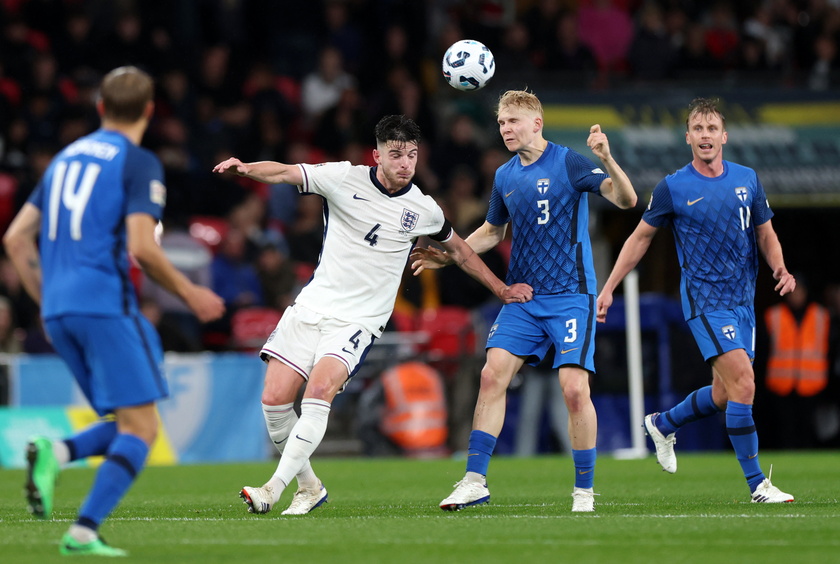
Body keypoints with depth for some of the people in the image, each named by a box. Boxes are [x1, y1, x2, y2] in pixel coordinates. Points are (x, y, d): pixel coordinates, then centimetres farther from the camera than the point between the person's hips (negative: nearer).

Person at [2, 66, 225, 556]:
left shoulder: (66, 157, 19)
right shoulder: (140, 164, -3)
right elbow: (141, 247, -15)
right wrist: (190, 294, -2)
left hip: (59, 312, 7)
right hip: (106, 304, -7)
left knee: (128, 425, 14)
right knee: (140, 428, -4)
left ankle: (56, 453, -13)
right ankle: (84, 532, -17)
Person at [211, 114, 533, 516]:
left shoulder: (423, 210, 2)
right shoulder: (344, 179, -3)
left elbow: (458, 249, 21)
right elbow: (284, 173, -11)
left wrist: (501, 290, 24)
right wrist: (245, 168, -31)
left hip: (358, 320, -1)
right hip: (312, 305, 1)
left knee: (320, 388, -26)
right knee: (274, 398, -9)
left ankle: (274, 488, -24)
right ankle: (309, 486, 12)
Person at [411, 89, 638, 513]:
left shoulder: (568, 163, -8)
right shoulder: (505, 176, 10)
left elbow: (626, 199, -17)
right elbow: (493, 231, 26)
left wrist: (607, 161, -34)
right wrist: (448, 255, 15)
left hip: (570, 295, -5)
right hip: (522, 297, 5)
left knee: (574, 388, -12)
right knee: (492, 375, -7)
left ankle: (584, 491, 1)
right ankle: (475, 481, -3)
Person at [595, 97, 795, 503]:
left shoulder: (747, 180, 6)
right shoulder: (673, 188, -4)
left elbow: (766, 235, 15)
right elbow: (641, 237, 6)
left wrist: (780, 269, -5)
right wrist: (609, 288, 4)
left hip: (742, 301, 5)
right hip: (704, 300, -5)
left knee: (724, 395, 11)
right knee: (744, 384, -18)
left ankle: (662, 424, 39)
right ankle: (757, 483, -13)